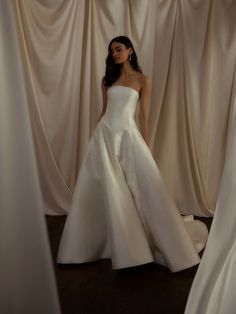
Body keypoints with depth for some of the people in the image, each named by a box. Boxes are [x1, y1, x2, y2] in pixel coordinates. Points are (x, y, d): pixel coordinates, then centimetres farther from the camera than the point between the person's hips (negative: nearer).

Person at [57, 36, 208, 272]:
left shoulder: (142, 80, 3)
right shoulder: (107, 79, 13)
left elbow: (144, 115, 0)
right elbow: (104, 110, 16)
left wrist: (145, 148, -2)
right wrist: (96, 137, 13)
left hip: (128, 135, -4)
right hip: (105, 134, 4)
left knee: (144, 189, -5)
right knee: (107, 190, 4)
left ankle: (168, 246, 10)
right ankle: (120, 243, 21)